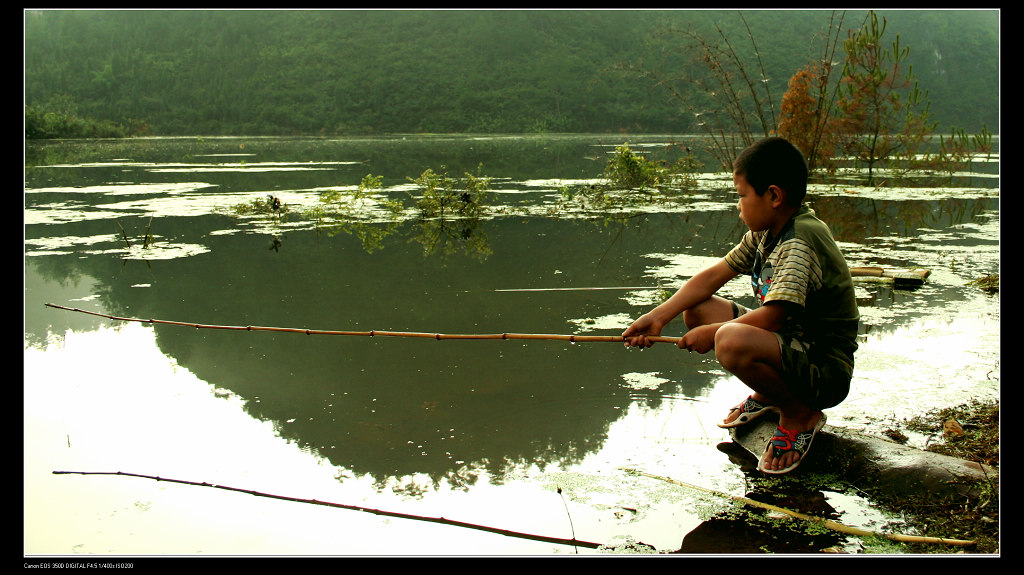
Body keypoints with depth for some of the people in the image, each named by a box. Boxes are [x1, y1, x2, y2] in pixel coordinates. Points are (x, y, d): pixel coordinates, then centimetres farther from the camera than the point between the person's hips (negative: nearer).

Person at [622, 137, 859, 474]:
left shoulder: (800, 243, -24)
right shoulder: (765, 234, 6)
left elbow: (773, 316, -30)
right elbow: (712, 277, 8)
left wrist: (712, 332, -17)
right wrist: (657, 317, -1)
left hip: (826, 370, -9)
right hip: (790, 341, 9)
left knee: (732, 340, -36)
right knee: (696, 310, 5)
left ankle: (801, 414, -8)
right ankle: (767, 395, 15)